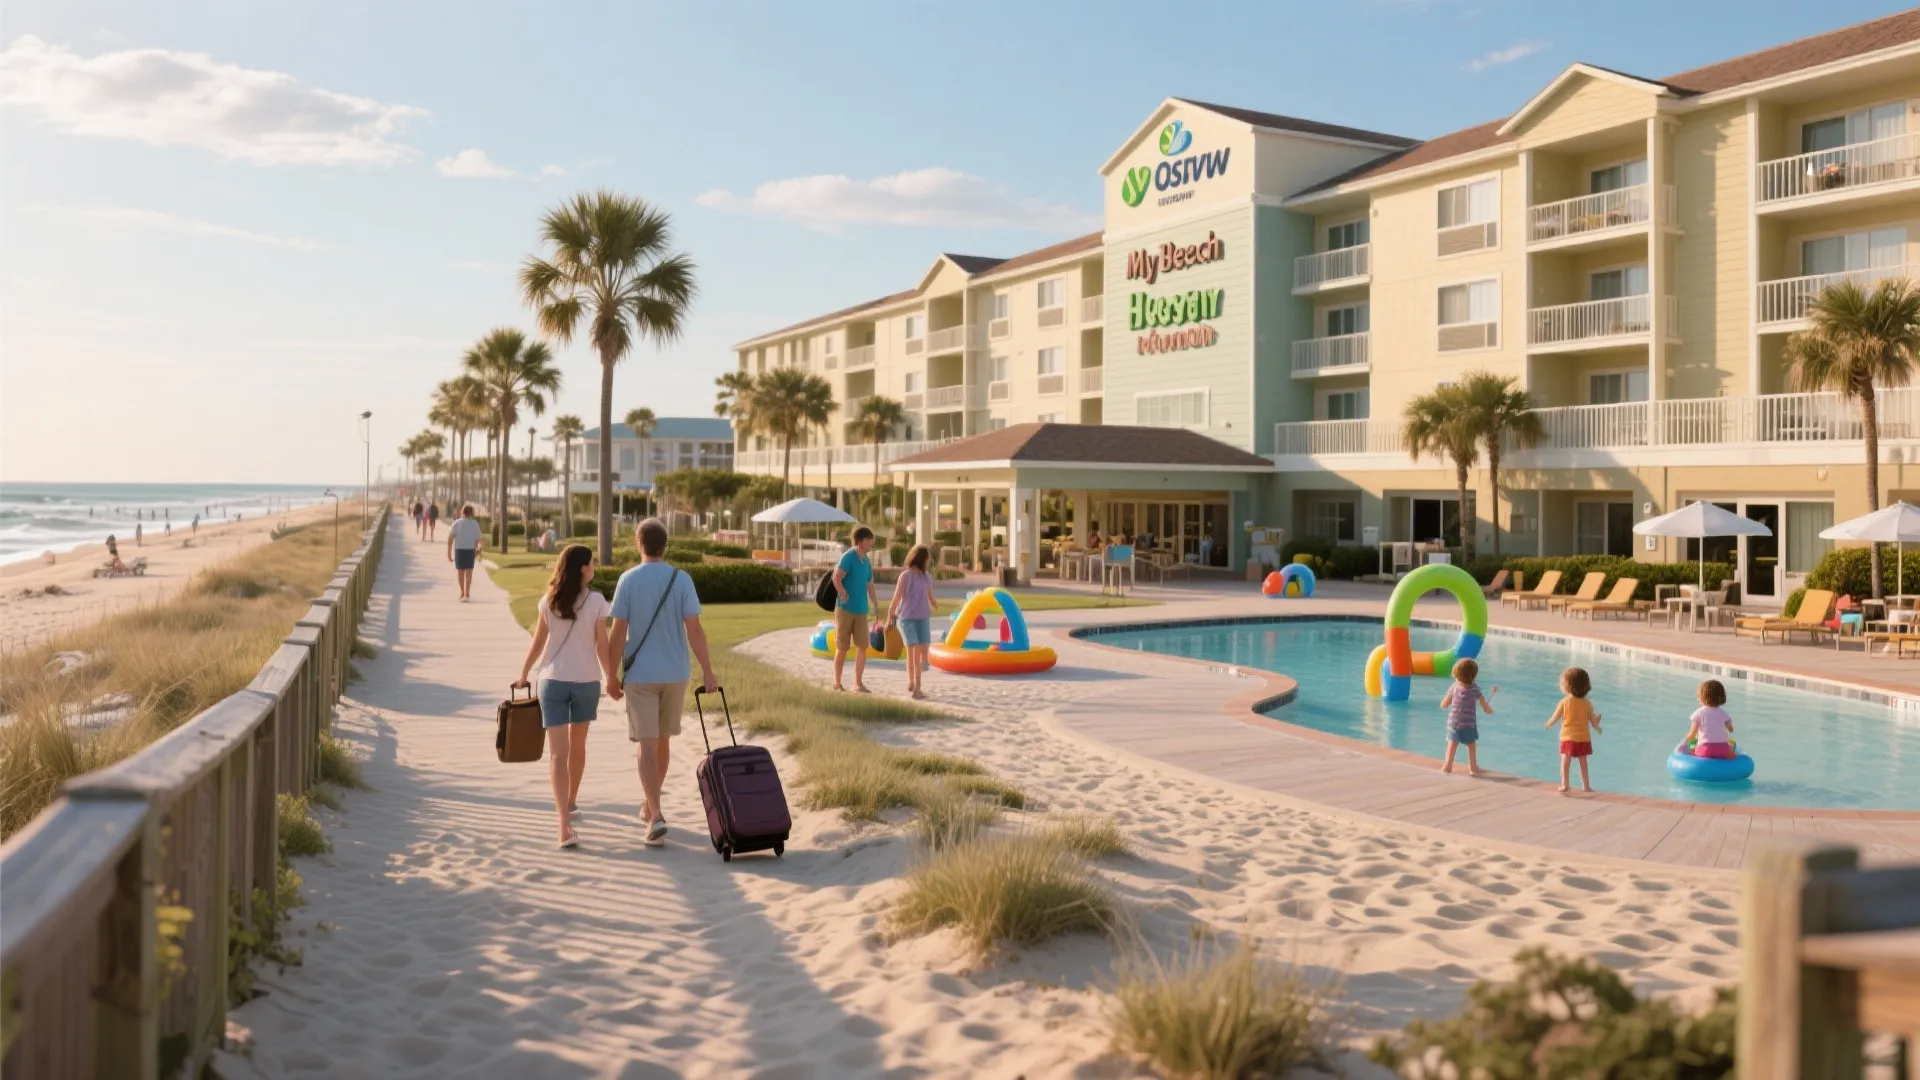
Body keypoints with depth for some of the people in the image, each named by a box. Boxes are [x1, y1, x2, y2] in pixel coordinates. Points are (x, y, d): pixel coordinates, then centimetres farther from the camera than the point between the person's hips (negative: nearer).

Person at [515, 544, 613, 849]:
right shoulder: (596, 601, -7)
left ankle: (565, 824, -17)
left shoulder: (549, 602, 0)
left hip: (553, 681, 0)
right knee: (577, 745, 21)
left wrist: (523, 675, 19)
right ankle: (570, 801, 40)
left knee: (558, 752, -6)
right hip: (586, 681, 0)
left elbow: (537, 644, 5)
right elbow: (602, 646, -6)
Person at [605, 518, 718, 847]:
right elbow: (694, 628, -9)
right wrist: (707, 672, -7)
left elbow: (617, 633, -7)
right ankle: (649, 804, 34)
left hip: (640, 675, -2)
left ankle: (656, 815, -17)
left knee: (646, 745, -3)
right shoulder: (682, 580, -3)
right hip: (675, 674, 2)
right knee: (662, 741, 18)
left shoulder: (628, 580, -6)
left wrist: (612, 676, 2)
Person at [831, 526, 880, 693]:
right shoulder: (848, 557, -12)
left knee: (862, 646, 1)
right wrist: (844, 595, -20)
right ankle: (837, 683, 12)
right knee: (842, 648, 2)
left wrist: (875, 604, 17)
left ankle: (858, 683, 8)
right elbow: (836, 578, -23)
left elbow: (870, 584, 19)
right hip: (845, 610, -6)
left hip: (861, 610, 6)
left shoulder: (866, 561, 12)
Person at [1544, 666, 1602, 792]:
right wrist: (1598, 728, 28)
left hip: (1568, 738, -3)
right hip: (1584, 738, 3)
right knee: (1583, 762, 13)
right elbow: (1593, 722, 6)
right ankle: (1586, 785, 19)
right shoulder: (1587, 704, -1)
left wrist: (1548, 724, 20)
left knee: (1565, 761, 1)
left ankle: (1564, 784, -7)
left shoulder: (1564, 702, -10)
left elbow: (1555, 718, -1)